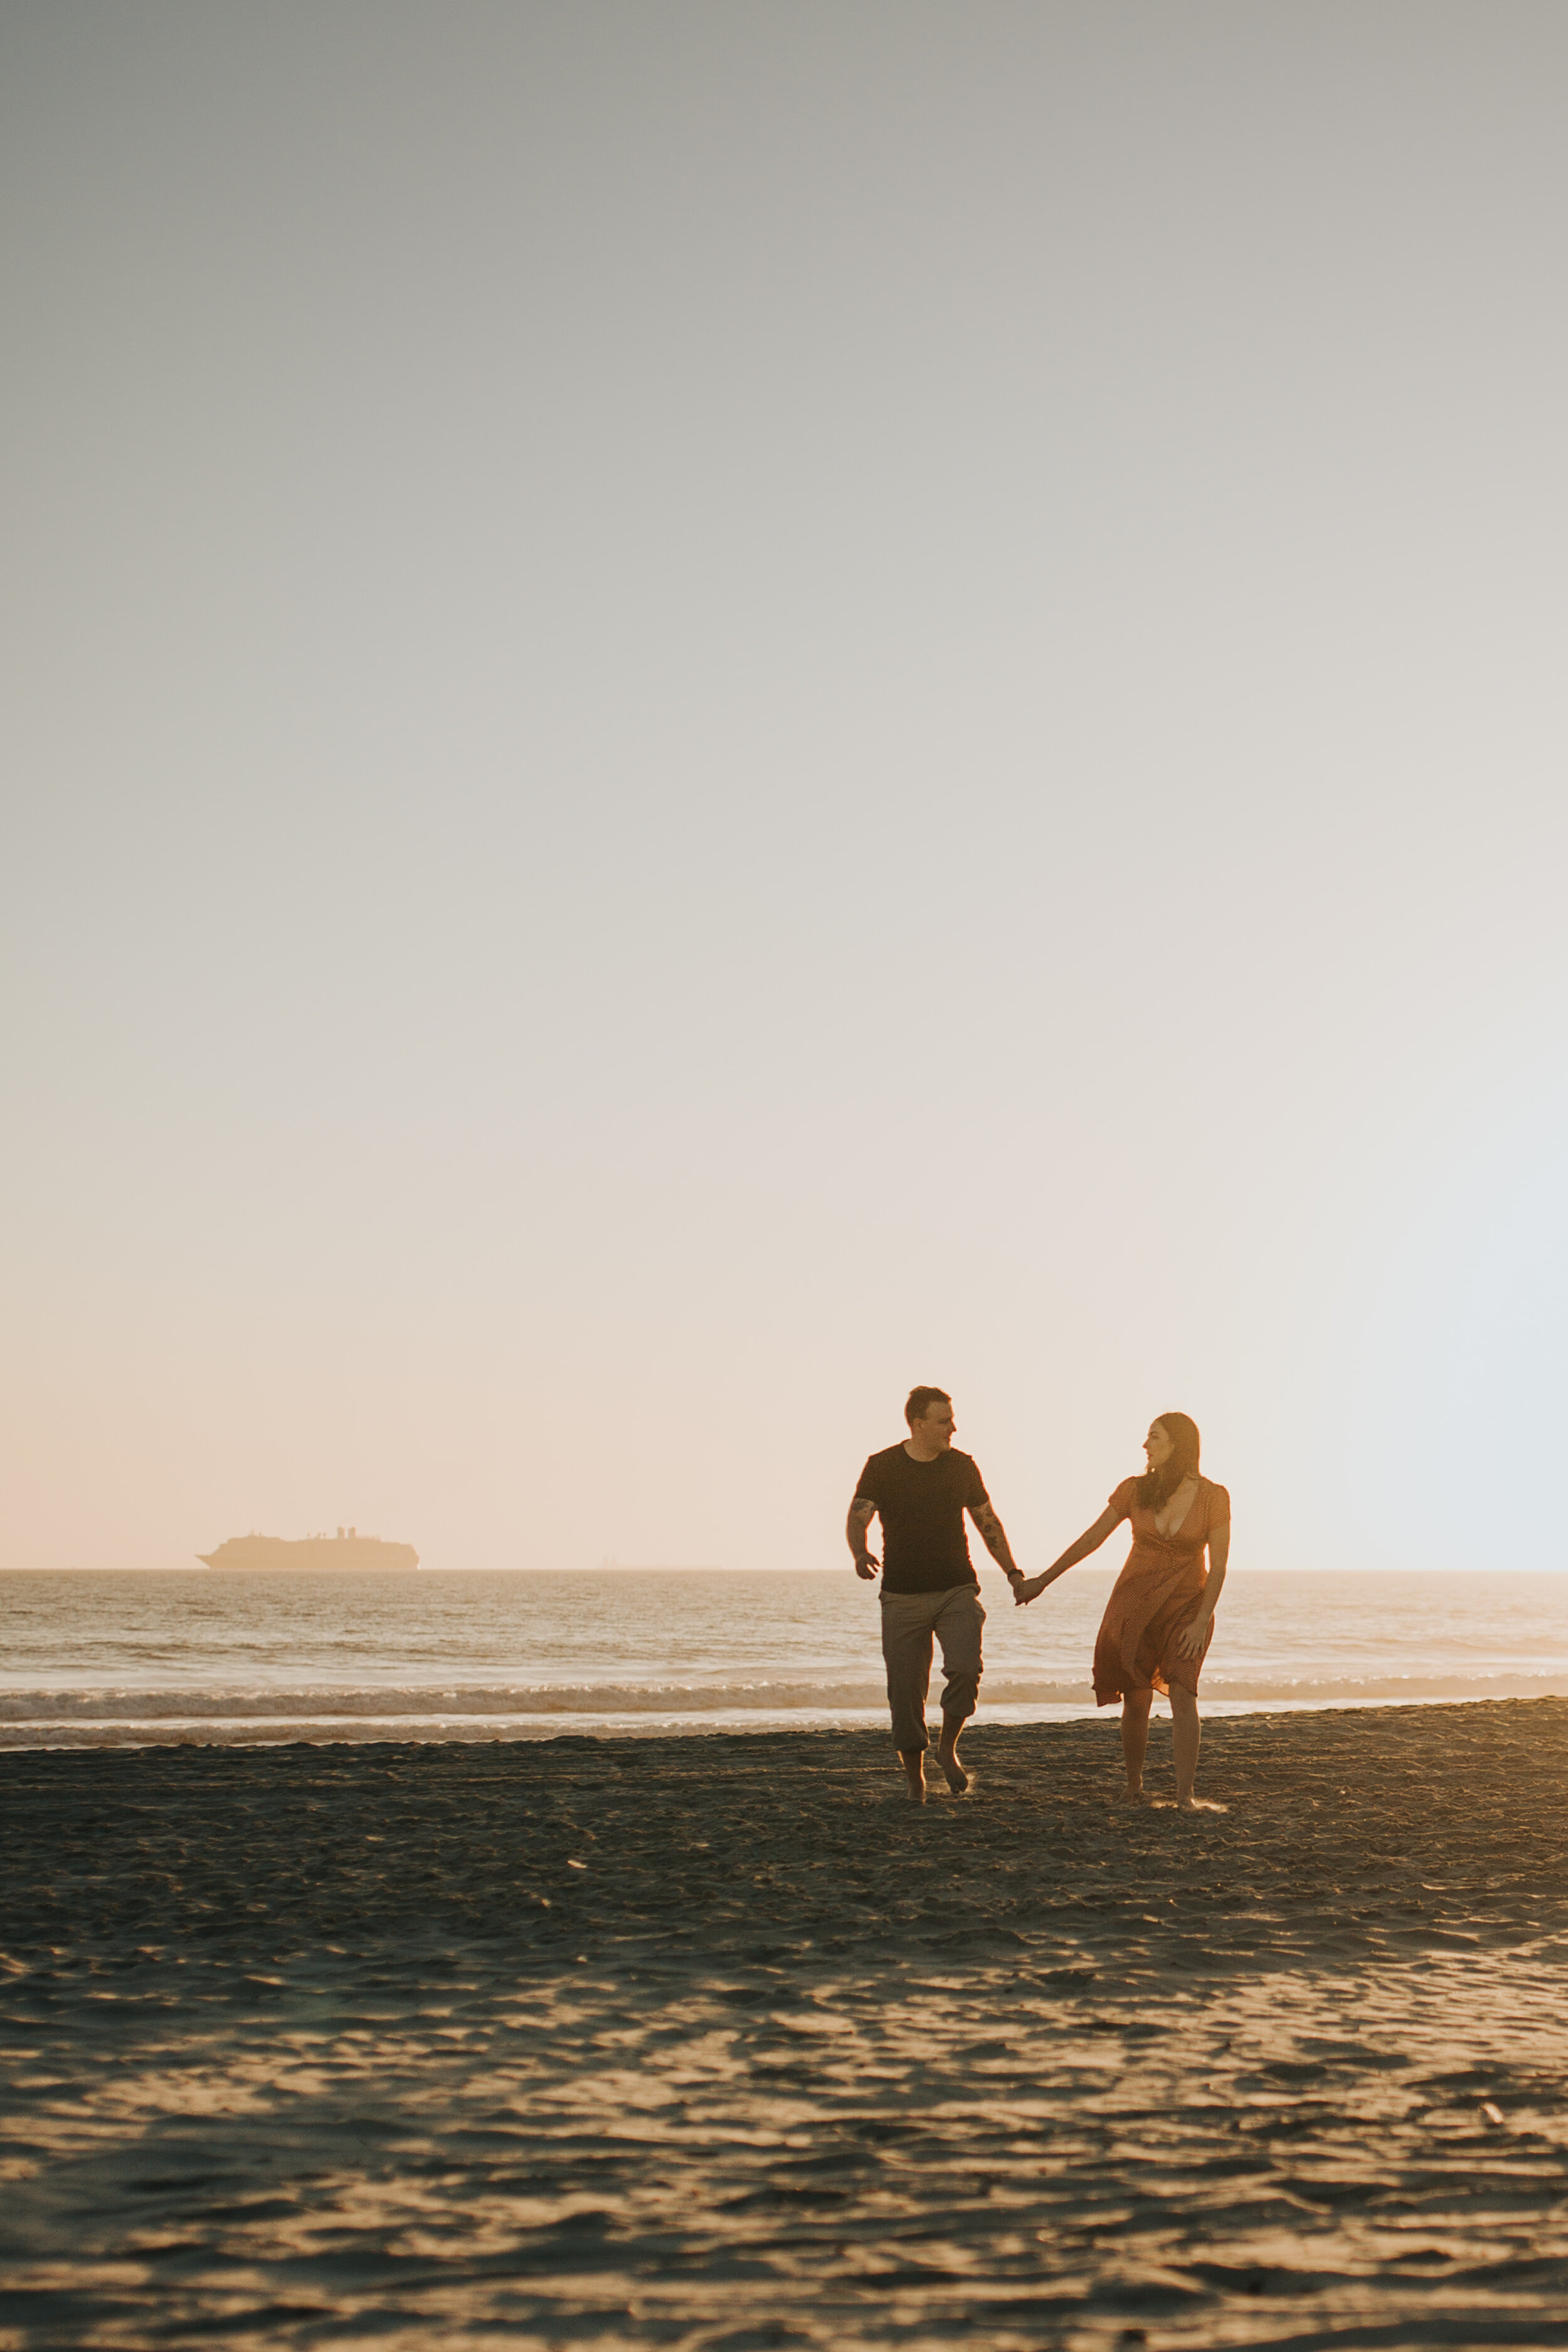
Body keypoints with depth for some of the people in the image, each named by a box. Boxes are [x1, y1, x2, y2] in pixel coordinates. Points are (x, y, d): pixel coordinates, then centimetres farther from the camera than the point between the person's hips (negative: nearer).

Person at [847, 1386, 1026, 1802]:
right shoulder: (883, 1467, -2)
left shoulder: (962, 1466, 6)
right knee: (906, 1690, -2)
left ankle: (948, 1748, 4)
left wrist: (1013, 1572, 6)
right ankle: (914, 1775, 13)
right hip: (902, 1596, -1)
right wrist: (860, 1554, -28)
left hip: (957, 1591, 1)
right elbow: (857, 1520, -6)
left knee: (965, 1669, -20)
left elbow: (988, 1523, 15)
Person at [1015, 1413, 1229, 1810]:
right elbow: (1091, 1539, 4)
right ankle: (1134, 1785, 20)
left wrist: (1201, 1622, -14)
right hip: (1133, 1605, 2)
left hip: (1187, 1607, -2)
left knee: (1182, 1695, -17)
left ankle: (1185, 1793, -12)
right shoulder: (1134, 1490, -4)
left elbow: (1218, 1566, -7)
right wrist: (1042, 1580, 6)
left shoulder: (1213, 1497, -9)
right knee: (1136, 1701, 1)